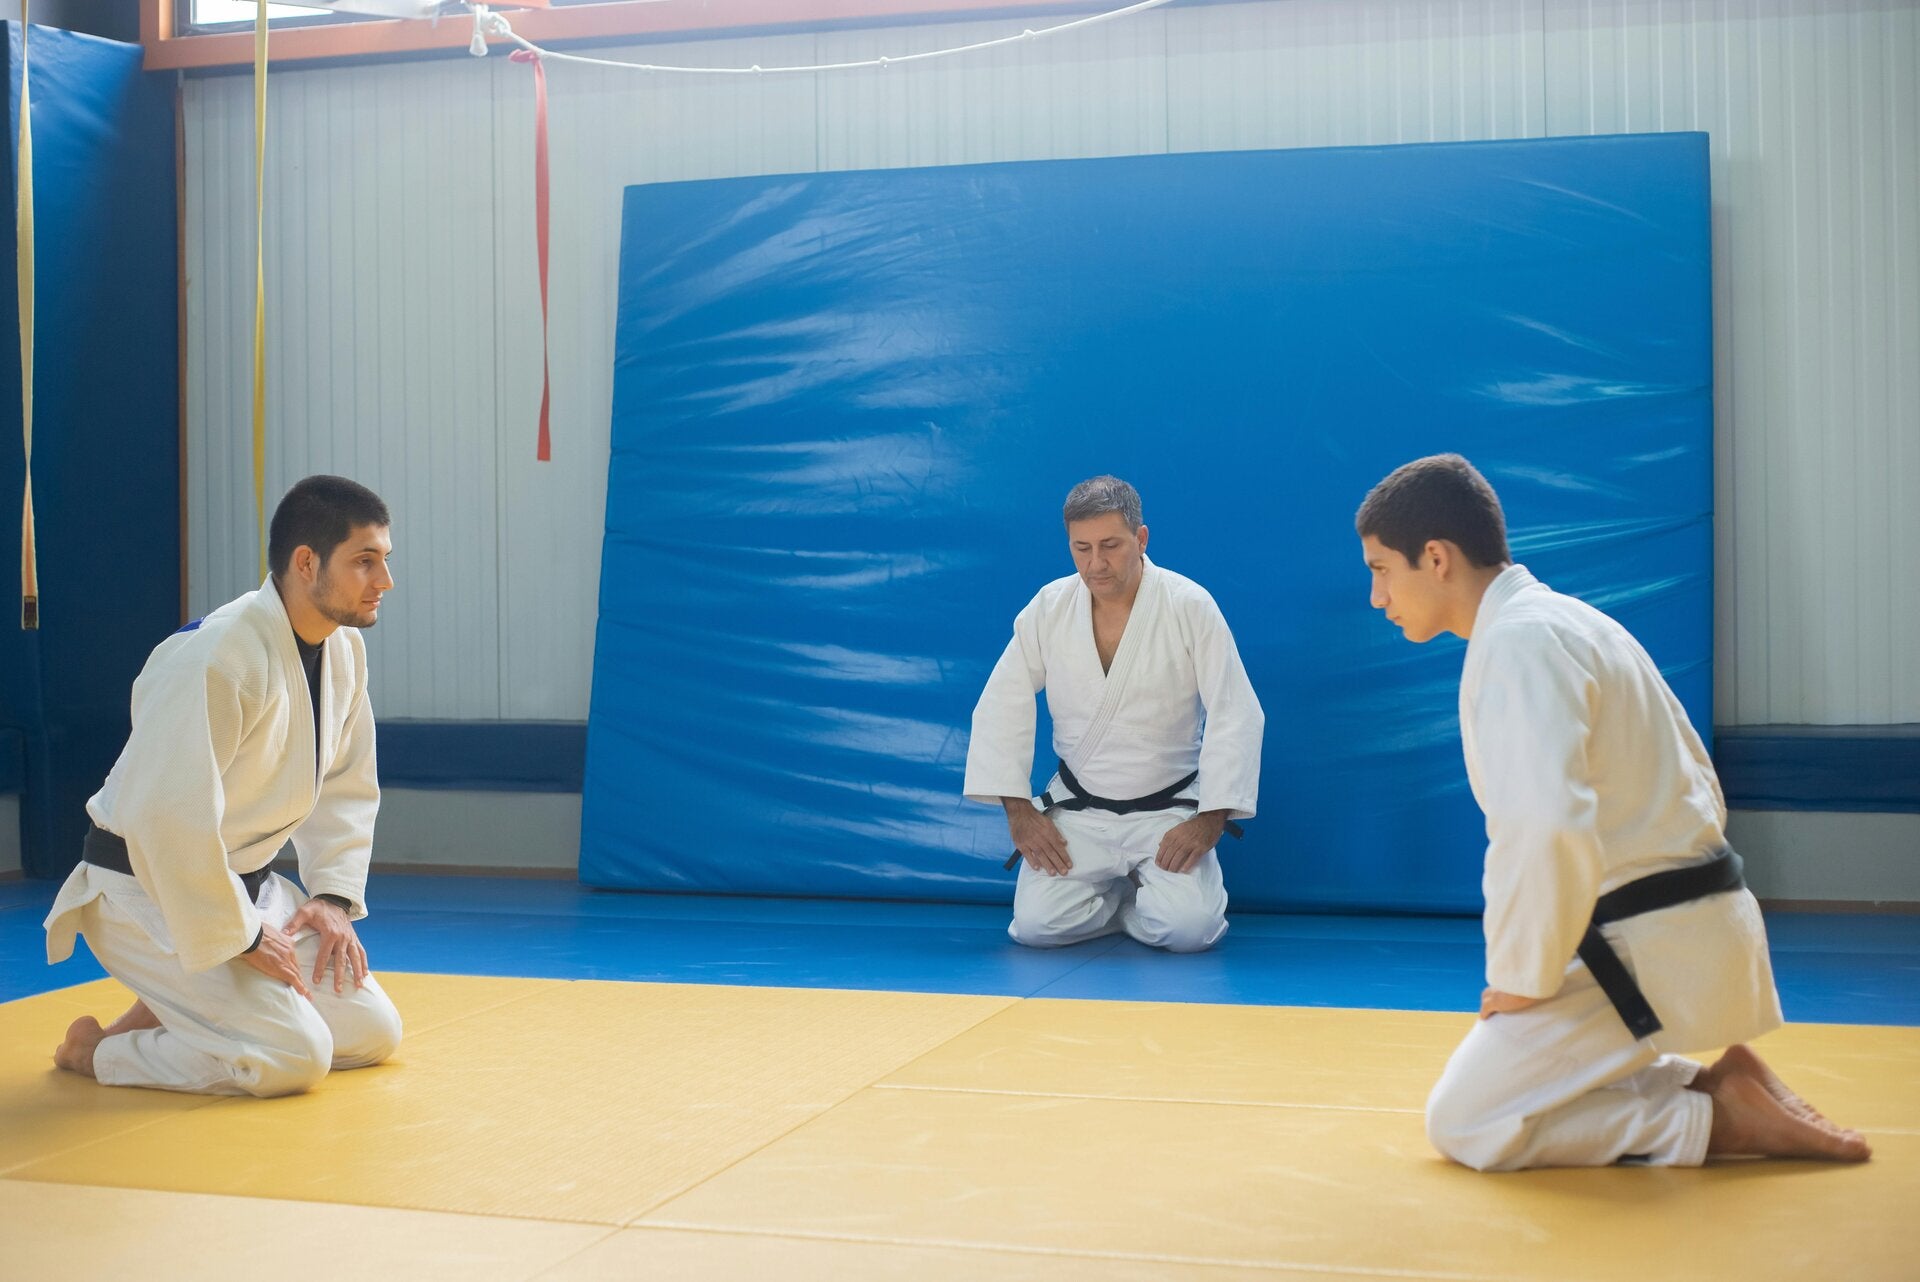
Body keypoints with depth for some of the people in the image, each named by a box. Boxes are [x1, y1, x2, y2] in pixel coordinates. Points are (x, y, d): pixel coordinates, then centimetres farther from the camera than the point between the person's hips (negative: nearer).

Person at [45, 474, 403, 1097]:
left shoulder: (344, 647, 0)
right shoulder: (216, 660, -28)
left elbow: (347, 784, 12)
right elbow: (168, 820, -30)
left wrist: (334, 894, 0)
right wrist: (238, 937, -22)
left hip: (246, 879, 9)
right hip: (147, 890, -8)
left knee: (372, 1033, 3)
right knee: (293, 1057, -20)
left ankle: (178, 1014, 15)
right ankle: (98, 1049, 0)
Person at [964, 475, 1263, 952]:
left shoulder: (1191, 607, -13)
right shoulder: (1048, 608, -5)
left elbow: (1235, 716, -11)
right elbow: (1002, 708, -1)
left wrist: (1211, 819, -16)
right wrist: (1019, 809, -8)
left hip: (1169, 811, -2)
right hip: (1077, 810, 2)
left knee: (1189, 927, -23)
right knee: (1036, 924, -16)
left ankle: (1130, 898, 14)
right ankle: (1113, 896, 17)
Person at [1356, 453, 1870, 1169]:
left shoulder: (1518, 642, -16)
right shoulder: (1566, 620, 16)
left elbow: (1550, 826, -31)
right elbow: (1694, 790, 23)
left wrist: (1522, 976, -16)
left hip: (1646, 949, -10)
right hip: (1699, 923, 10)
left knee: (1465, 1126, -5)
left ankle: (1720, 1121, -4)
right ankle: (1718, 1086, 10)